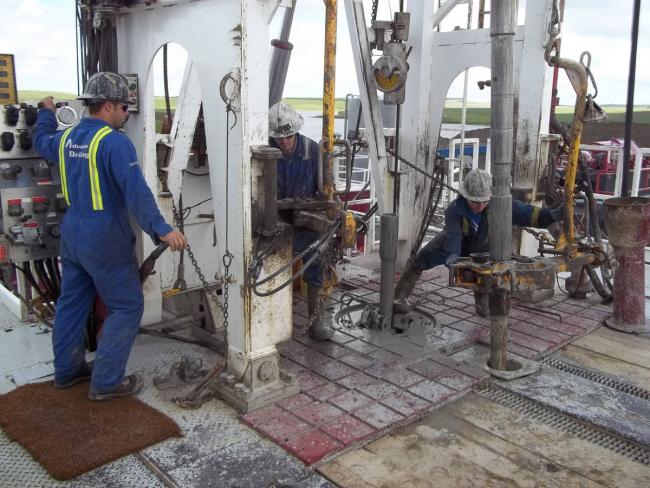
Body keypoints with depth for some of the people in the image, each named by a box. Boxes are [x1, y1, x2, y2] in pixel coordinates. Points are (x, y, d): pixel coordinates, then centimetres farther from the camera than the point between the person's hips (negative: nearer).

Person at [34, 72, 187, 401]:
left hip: (71, 233, 9)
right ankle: (106, 382, 3)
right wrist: (161, 229, -34)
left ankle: (67, 370, 31)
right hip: (105, 238, -9)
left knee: (71, 302, 18)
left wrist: (46, 112, 50)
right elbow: (136, 190, -28)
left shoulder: (66, 137, 9)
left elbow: (42, 141, 33)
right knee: (127, 308, 1)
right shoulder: (114, 141, -17)